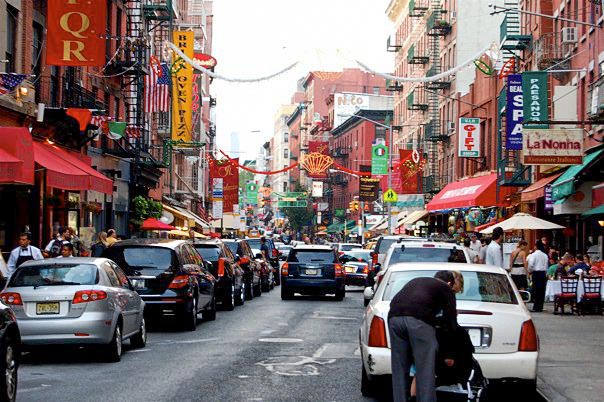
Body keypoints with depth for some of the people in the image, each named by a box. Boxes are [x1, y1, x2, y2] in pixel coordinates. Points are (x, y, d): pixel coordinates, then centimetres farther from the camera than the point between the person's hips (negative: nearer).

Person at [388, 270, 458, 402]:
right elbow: (451, 322, 17)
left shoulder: (415, 281, 37)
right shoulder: (446, 289, 22)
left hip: (394, 317, 5)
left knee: (399, 369, 12)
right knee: (425, 371, 0)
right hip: (419, 320, -5)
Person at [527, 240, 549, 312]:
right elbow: (546, 265, 10)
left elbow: (530, 264, -16)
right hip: (543, 273, 5)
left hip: (536, 273, -5)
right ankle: (540, 307, 10)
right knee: (542, 290, 7)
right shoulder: (545, 255, 7)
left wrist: (530, 271, 1)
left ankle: (536, 307, -8)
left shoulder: (534, 254, -9)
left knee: (536, 290, -4)